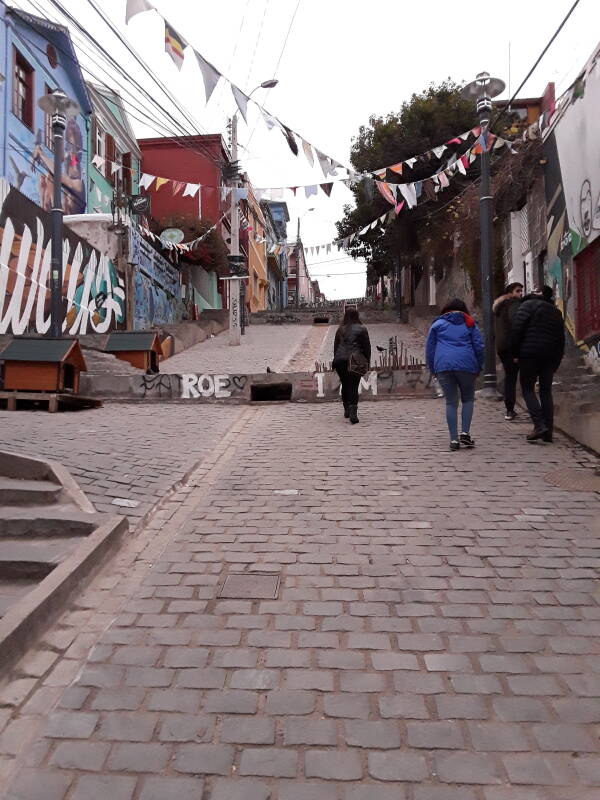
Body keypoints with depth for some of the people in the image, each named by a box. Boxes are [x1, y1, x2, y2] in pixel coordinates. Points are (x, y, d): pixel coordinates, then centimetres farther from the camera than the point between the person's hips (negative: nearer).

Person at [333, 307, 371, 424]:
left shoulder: (340, 329, 10)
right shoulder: (361, 329, 0)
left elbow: (336, 346, 15)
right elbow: (367, 346, 1)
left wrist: (336, 360, 22)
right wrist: (367, 362, 9)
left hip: (340, 361, 4)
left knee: (345, 385, 16)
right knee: (354, 386, -5)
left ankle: (347, 410, 25)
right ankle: (353, 412, -18)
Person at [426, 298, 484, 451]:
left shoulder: (437, 324, 16)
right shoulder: (469, 324, 15)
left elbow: (429, 348, 12)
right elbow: (479, 347, 8)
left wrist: (433, 370, 16)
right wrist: (478, 368, 15)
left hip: (443, 366, 1)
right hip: (466, 365, 0)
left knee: (451, 403, 6)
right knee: (468, 399, 15)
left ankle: (454, 439, 1)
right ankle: (465, 433, 1)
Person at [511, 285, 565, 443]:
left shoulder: (528, 304, 3)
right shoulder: (557, 313, 21)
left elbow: (517, 328, -9)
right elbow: (561, 340, 19)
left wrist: (515, 353, -5)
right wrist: (556, 363, 18)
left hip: (529, 353, -5)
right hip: (550, 356, 5)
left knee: (528, 389, 0)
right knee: (546, 391, 9)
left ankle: (539, 425, -16)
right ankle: (548, 432, 5)